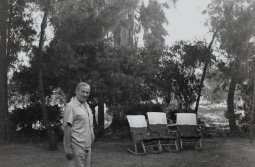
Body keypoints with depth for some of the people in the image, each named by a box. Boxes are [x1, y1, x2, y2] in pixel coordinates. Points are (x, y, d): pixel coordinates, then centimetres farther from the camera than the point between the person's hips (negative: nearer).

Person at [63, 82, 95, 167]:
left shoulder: (87, 106, 16)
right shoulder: (71, 106, -12)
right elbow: (66, 127, -17)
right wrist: (68, 148, -21)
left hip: (87, 146, 9)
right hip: (76, 147, -9)